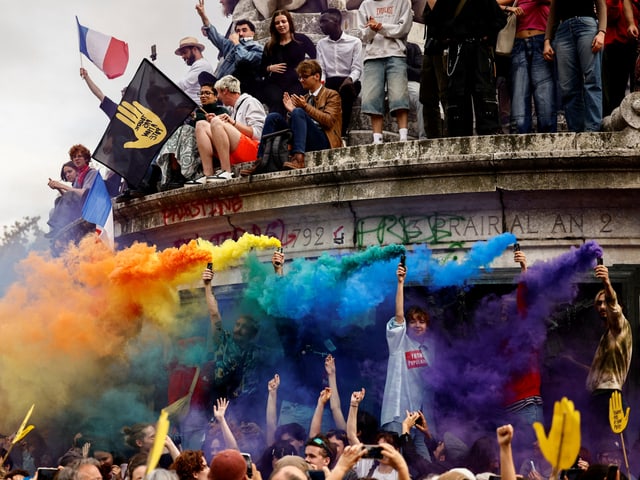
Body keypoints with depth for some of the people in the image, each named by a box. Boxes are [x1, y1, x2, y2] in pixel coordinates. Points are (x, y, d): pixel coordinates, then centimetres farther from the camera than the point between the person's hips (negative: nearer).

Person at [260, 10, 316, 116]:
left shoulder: (301, 39, 7)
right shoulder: (270, 45, 16)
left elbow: (316, 57, 2)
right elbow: (262, 68, 21)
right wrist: (270, 68, 1)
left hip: (296, 83, -2)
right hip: (274, 84, 2)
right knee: (276, 102, -31)